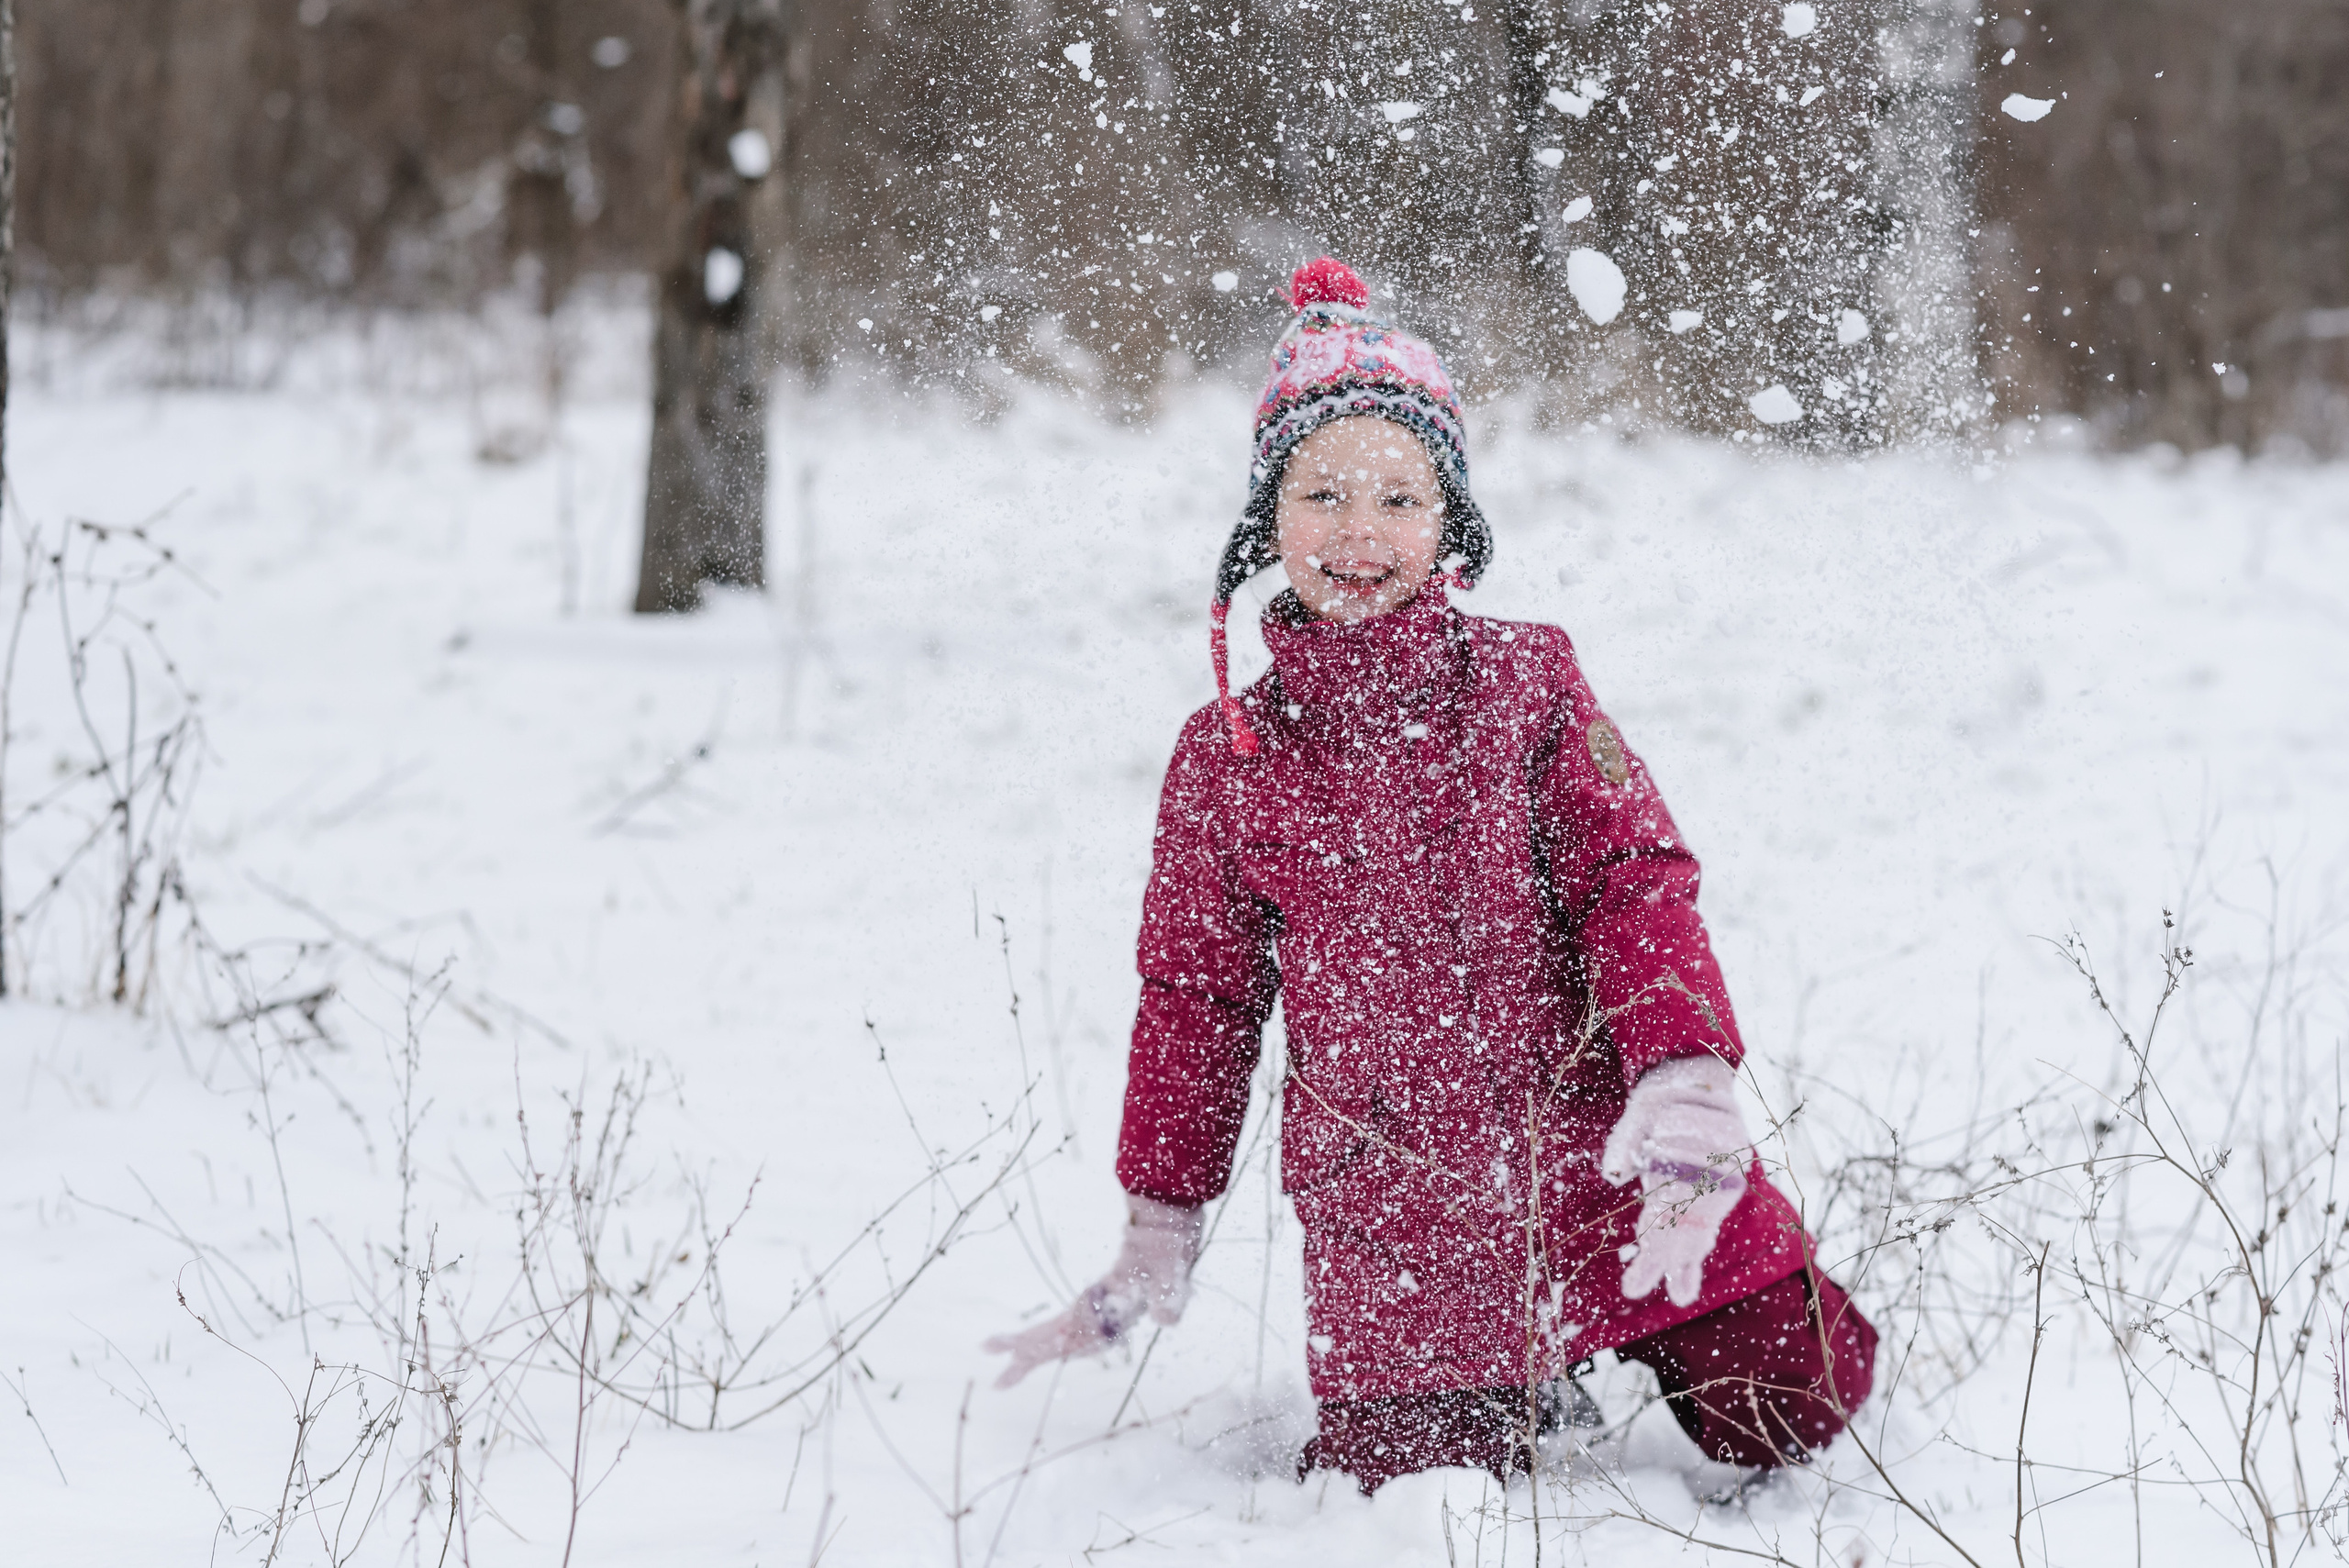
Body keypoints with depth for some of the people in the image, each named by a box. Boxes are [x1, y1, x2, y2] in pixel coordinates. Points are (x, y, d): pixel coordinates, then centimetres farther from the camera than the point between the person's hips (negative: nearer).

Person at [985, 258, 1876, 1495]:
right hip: (1392, 1208, 0)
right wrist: (1158, 1239, 10)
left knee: (1796, 1402, -3)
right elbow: (1197, 998, 10)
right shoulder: (1227, 756, 3)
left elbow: (1637, 882, -6)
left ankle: (1606, 1335, 28)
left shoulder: (1528, 678, 1)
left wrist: (1684, 1078, -23)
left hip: (1595, 1150, 0)